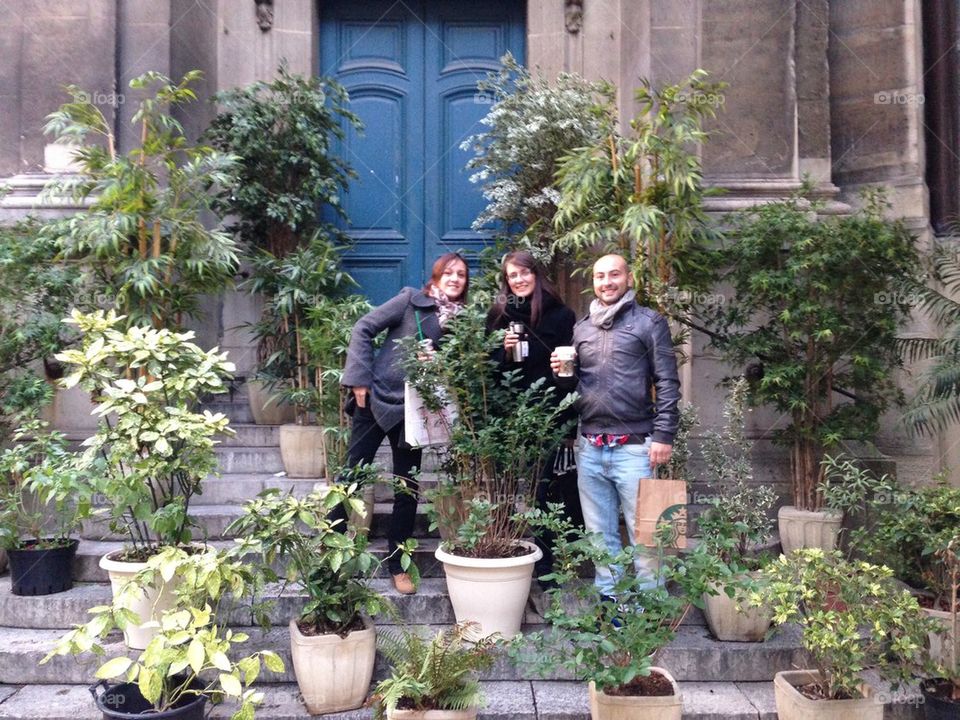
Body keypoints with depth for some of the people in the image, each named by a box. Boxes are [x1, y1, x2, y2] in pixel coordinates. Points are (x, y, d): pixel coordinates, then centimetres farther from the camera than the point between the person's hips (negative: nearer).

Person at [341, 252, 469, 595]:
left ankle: (397, 565, 22)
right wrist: (360, 378, -11)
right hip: (377, 398, -3)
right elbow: (363, 329, -7)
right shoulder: (411, 300, -6)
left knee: (407, 489, 8)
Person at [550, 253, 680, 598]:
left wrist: (663, 435, -10)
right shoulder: (581, 328, 15)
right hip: (590, 448, 5)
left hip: (633, 448, -4)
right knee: (600, 534, 11)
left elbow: (668, 383, -3)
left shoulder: (649, 322, 2)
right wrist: (562, 372, 0)